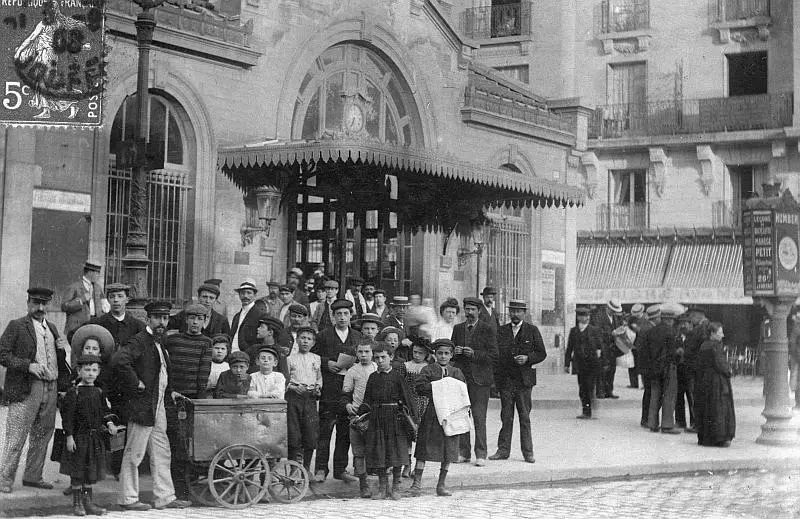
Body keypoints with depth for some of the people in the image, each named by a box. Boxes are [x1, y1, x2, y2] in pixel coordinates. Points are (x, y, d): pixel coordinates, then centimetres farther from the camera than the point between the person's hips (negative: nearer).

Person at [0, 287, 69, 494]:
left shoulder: (51, 328, 18)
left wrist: (62, 349, 2)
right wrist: (28, 366, -18)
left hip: (51, 389, 7)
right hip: (26, 389, -6)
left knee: (43, 434, 12)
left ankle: (32, 476, 23)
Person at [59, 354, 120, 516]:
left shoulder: (99, 393, 8)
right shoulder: (73, 393, -8)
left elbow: (104, 411, 16)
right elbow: (67, 416, -10)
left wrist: (109, 423, -3)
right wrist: (69, 436, -15)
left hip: (96, 438, 5)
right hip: (79, 437, -5)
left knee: (91, 472, 11)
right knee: (77, 472, 2)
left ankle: (87, 502, 21)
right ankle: (77, 504, 11)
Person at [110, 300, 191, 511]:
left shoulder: (159, 342, 17)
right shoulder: (139, 341, -12)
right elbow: (118, 361, -28)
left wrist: (169, 391, 18)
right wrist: (135, 384, -20)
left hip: (158, 406, 9)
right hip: (142, 405, -9)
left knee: (161, 454, 12)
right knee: (134, 454, 0)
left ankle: (165, 497, 18)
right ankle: (128, 498, 8)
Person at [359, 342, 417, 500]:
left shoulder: (397, 376, -1)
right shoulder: (373, 377, 10)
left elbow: (407, 398, -2)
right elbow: (368, 401, 14)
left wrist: (412, 417, -9)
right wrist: (359, 415, 2)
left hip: (395, 418, -3)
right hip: (377, 419, 3)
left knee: (397, 452, 0)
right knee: (378, 452, 2)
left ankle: (395, 487, 12)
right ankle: (382, 488, 12)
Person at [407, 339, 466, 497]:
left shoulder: (457, 373, 13)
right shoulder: (428, 370, 4)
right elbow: (420, 386, -10)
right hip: (431, 414, -2)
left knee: (448, 450, 4)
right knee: (424, 447, -3)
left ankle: (442, 484, 16)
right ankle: (417, 483, 4)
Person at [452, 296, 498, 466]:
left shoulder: (487, 330, 0)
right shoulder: (457, 329, 14)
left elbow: (493, 356, -5)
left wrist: (474, 354, -17)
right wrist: (454, 352, -5)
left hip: (479, 379, -4)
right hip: (460, 377, 4)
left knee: (479, 418, -5)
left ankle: (481, 454, 0)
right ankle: (464, 452, 12)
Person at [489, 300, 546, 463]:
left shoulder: (532, 330, 4)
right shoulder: (501, 331, 10)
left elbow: (542, 353, 4)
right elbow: (495, 353, 10)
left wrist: (528, 358, -14)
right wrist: (495, 376, -1)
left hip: (524, 379, -2)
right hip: (505, 380, 2)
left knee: (525, 417, 1)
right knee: (506, 417, 5)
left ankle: (527, 452, 6)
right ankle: (503, 450, 10)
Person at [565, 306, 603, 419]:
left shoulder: (594, 330, 4)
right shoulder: (573, 331, 11)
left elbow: (599, 345, 10)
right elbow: (569, 348, 12)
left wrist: (598, 351, -9)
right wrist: (567, 364, 9)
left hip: (591, 364, -3)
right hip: (579, 364, 3)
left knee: (589, 387, -8)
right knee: (582, 388, 3)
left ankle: (588, 412, -3)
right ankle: (585, 411, 10)